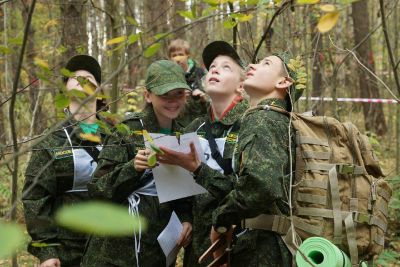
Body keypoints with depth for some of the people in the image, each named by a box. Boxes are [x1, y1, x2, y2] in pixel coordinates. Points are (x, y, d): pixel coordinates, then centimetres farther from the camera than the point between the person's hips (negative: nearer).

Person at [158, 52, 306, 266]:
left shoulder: (261, 119, -12)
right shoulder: (276, 120, 17)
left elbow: (261, 186, -29)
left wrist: (220, 219, -15)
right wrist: (196, 168, 15)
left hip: (261, 248, -9)